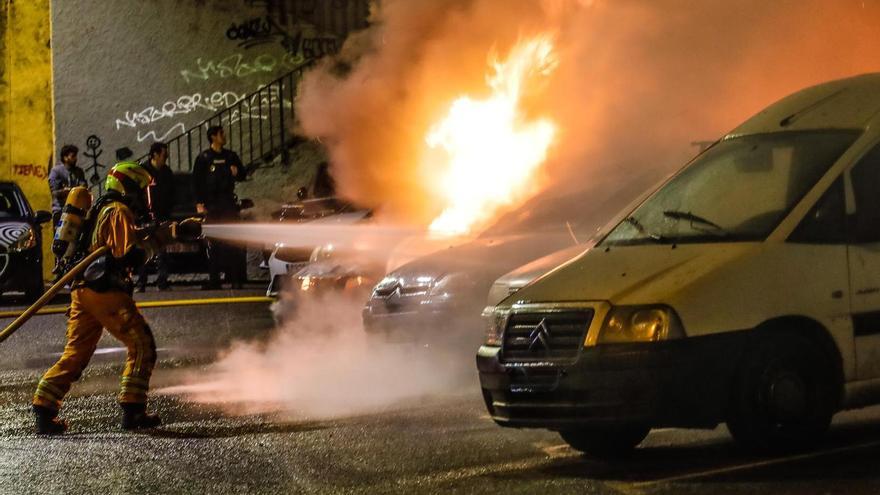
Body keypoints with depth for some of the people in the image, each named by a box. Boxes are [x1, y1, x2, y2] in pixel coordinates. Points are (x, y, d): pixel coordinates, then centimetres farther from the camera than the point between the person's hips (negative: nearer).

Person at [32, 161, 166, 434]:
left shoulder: (102, 210, 24)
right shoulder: (119, 212, -7)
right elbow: (129, 255, -17)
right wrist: (150, 241, 0)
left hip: (82, 291, 9)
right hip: (106, 292, -9)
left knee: (76, 352, 11)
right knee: (141, 345, -4)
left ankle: (44, 408, 5)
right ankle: (132, 409, -7)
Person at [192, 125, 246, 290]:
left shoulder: (230, 156, 14)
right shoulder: (203, 158, 5)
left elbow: (243, 174, 21)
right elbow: (196, 181, 3)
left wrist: (237, 172, -3)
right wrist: (199, 203, -6)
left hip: (229, 202, 2)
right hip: (211, 205, -2)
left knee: (233, 242, -5)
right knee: (213, 243, -2)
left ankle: (236, 278, -5)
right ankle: (214, 279, 2)